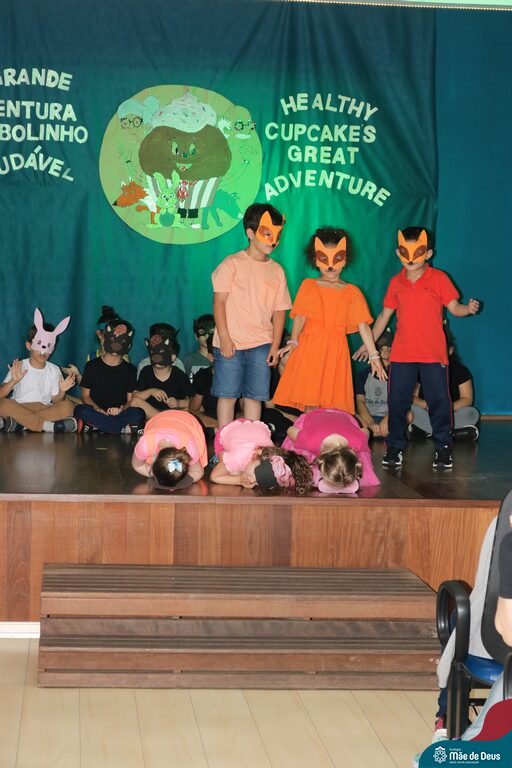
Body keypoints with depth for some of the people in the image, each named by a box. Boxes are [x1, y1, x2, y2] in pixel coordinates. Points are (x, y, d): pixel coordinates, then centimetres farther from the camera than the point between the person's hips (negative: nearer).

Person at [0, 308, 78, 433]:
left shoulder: (54, 370, 8)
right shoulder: (19, 367, 0)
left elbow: (55, 400, 7)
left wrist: (62, 391, -14)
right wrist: (13, 381, -25)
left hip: (44, 409, 2)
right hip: (18, 409, -2)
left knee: (67, 406, -26)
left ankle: (17, 423, -30)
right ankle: (47, 426, -33)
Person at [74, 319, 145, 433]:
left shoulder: (130, 370, 12)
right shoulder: (92, 366, 9)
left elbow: (131, 399, 8)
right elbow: (85, 395, 7)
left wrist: (122, 409, -16)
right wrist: (97, 409, -14)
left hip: (120, 414, 0)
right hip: (96, 412, 0)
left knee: (138, 414, -31)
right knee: (81, 410, -35)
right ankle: (125, 429, -29)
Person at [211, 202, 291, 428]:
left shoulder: (277, 270, 10)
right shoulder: (233, 264, -2)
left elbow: (279, 311, 9)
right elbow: (219, 301, -5)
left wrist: (275, 345, 1)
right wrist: (224, 338, -11)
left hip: (261, 345, 3)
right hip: (230, 343, -3)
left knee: (254, 396, 4)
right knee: (227, 394, 1)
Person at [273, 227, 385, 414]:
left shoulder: (352, 292, 10)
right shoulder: (308, 285, 11)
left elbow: (363, 325, 5)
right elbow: (300, 316, 0)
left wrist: (373, 356, -1)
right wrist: (293, 341, -17)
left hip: (335, 352, 0)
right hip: (309, 350, 0)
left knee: (332, 405, -4)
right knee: (310, 403, -4)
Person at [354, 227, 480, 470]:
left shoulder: (438, 279, 0)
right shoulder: (396, 282, 9)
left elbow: (454, 307, -2)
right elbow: (385, 315, 16)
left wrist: (469, 309, -25)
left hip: (433, 353, -3)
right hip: (402, 353, 3)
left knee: (438, 400, 1)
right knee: (397, 400, 5)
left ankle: (443, 447, 12)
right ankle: (395, 446, 16)